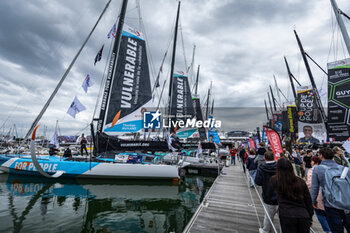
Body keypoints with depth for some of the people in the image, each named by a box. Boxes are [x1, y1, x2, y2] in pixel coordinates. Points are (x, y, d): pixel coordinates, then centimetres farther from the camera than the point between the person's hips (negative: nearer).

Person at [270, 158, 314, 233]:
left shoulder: (275, 180, -7)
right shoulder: (300, 181, 2)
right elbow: (308, 200, 9)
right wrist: (310, 218, 22)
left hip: (287, 216, -4)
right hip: (304, 216, 4)